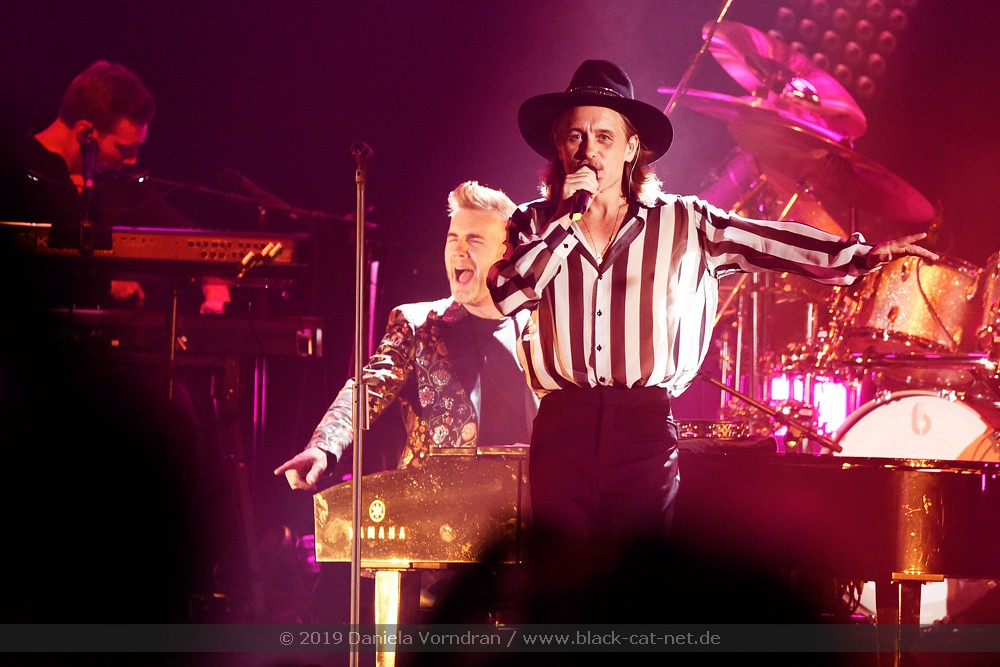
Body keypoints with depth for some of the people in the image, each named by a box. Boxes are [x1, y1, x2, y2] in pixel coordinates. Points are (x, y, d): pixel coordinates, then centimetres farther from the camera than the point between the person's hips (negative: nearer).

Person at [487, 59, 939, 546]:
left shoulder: (684, 224, 9)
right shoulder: (534, 224, 11)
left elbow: (767, 240, 1)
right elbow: (505, 294, -5)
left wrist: (860, 254, -10)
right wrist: (569, 218, -4)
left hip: (646, 432, 0)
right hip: (561, 429, 1)